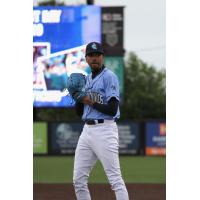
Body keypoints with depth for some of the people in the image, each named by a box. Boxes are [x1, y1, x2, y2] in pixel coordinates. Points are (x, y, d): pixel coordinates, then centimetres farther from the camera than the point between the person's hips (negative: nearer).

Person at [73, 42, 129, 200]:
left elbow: (112, 110, -16)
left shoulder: (109, 77, -7)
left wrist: (91, 102, -10)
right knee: (78, 180, 7)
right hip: (87, 130, 8)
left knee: (115, 179, -11)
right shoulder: (86, 80, 17)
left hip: (105, 131, -8)